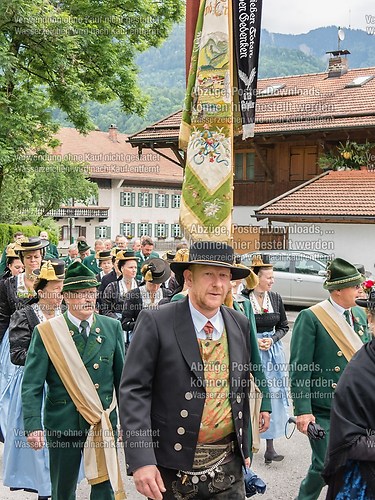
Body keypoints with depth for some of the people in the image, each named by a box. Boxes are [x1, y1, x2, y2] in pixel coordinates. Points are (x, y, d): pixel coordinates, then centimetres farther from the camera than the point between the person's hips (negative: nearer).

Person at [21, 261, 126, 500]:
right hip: (62, 424, -1)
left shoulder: (112, 327, 3)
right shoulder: (46, 332, -5)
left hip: (103, 423, 1)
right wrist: (33, 425, -17)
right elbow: (32, 385, -7)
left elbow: (122, 378, 8)